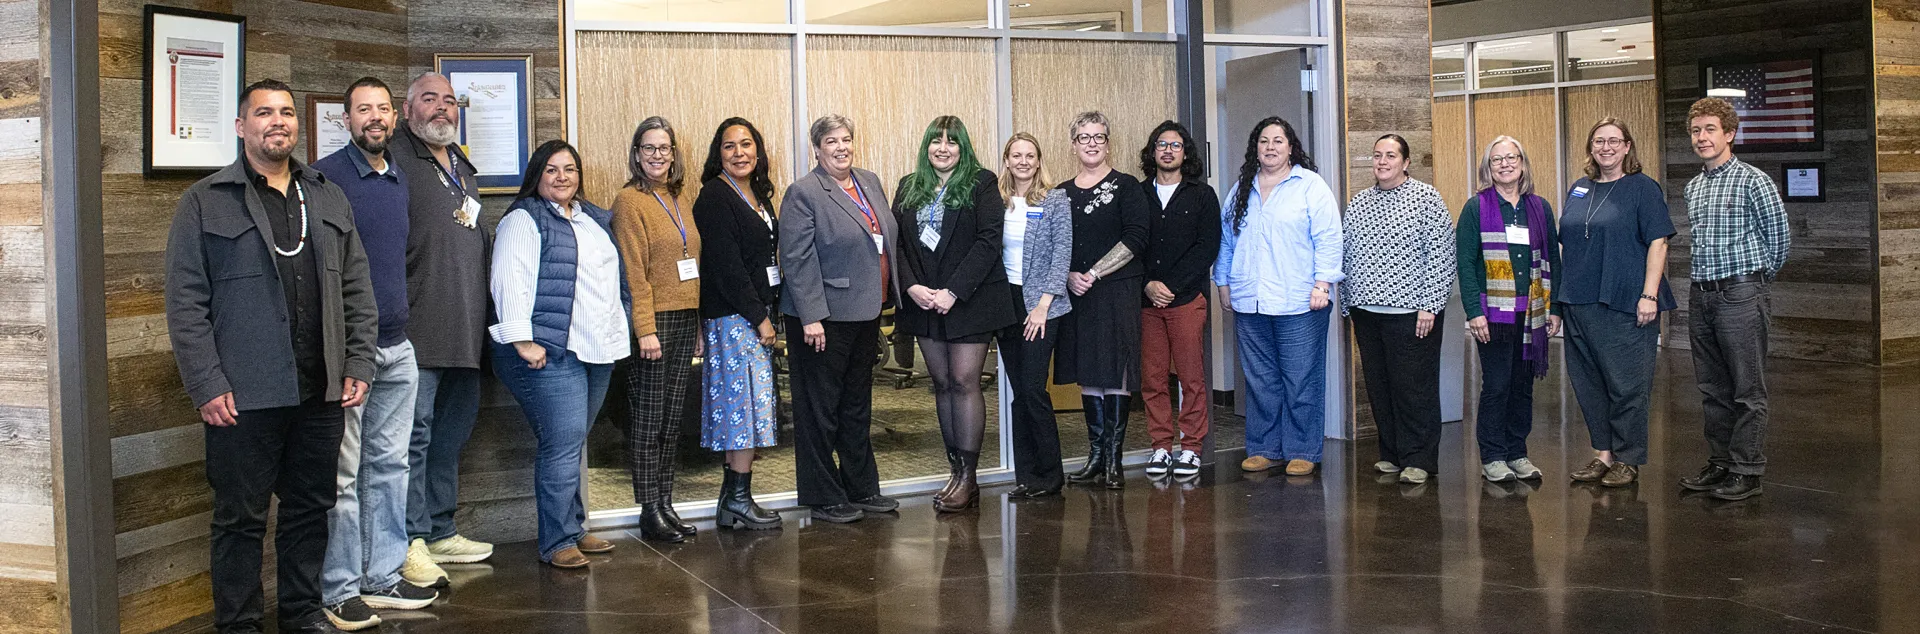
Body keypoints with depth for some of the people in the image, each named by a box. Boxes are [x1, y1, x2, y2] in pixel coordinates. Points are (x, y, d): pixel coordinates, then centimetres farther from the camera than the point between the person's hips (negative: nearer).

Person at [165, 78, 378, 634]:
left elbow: (358, 291, 14)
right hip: (244, 397, -4)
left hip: (321, 395, 4)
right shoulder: (205, 203, 0)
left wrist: (359, 365, 5)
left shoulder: (330, 199, 14)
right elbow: (185, 303, -5)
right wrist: (207, 387, -11)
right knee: (241, 516, 5)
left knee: (311, 507, 13)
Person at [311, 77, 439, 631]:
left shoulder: (399, 180, 14)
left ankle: (383, 577, 21)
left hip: (397, 346, 7)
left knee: (390, 464, 12)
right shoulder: (326, 176, -8)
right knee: (343, 472, -1)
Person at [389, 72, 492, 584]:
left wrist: (484, 314, 23)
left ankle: (440, 532, 24)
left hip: (466, 331, 9)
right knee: (415, 431, -6)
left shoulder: (462, 167, 22)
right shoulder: (396, 159, -5)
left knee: (452, 432, 14)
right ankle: (411, 541, 0)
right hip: (419, 329, -8)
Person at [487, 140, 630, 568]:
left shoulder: (596, 220, 20)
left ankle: (574, 528, 20)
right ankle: (558, 542, -5)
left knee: (573, 442, 13)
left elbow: (615, 278, 31)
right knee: (563, 443, -11)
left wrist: (623, 329, 25)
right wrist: (523, 340, -19)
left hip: (598, 351, 7)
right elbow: (511, 281, -12)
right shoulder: (524, 221, -3)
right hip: (550, 353, -7)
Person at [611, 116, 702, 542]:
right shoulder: (630, 201, -7)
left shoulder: (676, 199, 15)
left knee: (672, 421, 11)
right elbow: (634, 271, -13)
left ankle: (666, 504, 18)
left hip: (686, 319, 7)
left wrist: (698, 326, 14)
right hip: (654, 320, -7)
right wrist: (645, 330, -18)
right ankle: (650, 511, 6)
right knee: (649, 421, -1)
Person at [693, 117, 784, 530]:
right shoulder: (715, 198, -11)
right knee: (747, 404, -7)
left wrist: (768, 313, 10)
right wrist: (759, 318, -15)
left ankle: (732, 502, 14)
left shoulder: (758, 194, 16)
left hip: (758, 313, 9)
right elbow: (726, 266, -16)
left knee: (743, 409, 9)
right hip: (733, 315, -9)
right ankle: (738, 500, 0)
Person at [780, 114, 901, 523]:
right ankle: (824, 498, 12)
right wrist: (810, 317, -21)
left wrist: (886, 300, 13)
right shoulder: (804, 193, -11)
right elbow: (796, 259, -16)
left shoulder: (870, 183, 11)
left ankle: (862, 489, 28)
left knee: (858, 407, 17)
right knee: (820, 410, 2)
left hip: (866, 313, 8)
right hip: (825, 318, -7)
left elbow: (885, 241, 17)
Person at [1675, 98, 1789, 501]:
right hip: (1701, 297, 7)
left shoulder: (1753, 180, -7)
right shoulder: (1693, 187, 14)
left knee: (1748, 391, -2)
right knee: (1712, 388, 12)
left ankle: (1747, 471, 3)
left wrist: (1761, 276, 8)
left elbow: (1779, 236, -1)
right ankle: (1720, 463, 21)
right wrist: (1704, 283, 17)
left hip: (1741, 294, -7)